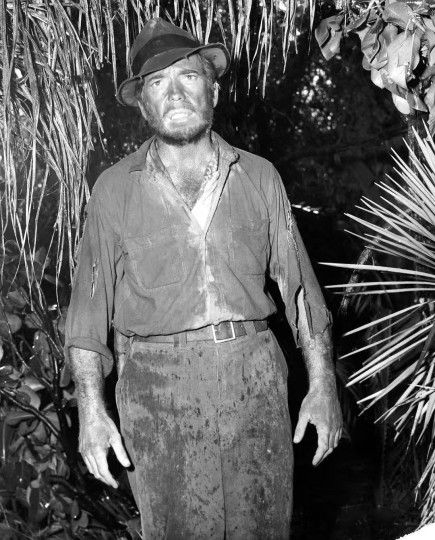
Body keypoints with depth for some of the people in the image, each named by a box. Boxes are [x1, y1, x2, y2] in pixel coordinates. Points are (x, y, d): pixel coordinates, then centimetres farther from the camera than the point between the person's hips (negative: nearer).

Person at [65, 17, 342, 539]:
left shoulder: (259, 177, 6)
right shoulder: (114, 189, 1)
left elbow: (299, 284, 8)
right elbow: (89, 306, 1)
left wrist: (323, 383, 3)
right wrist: (91, 409, -6)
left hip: (256, 379, 2)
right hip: (158, 390, -1)